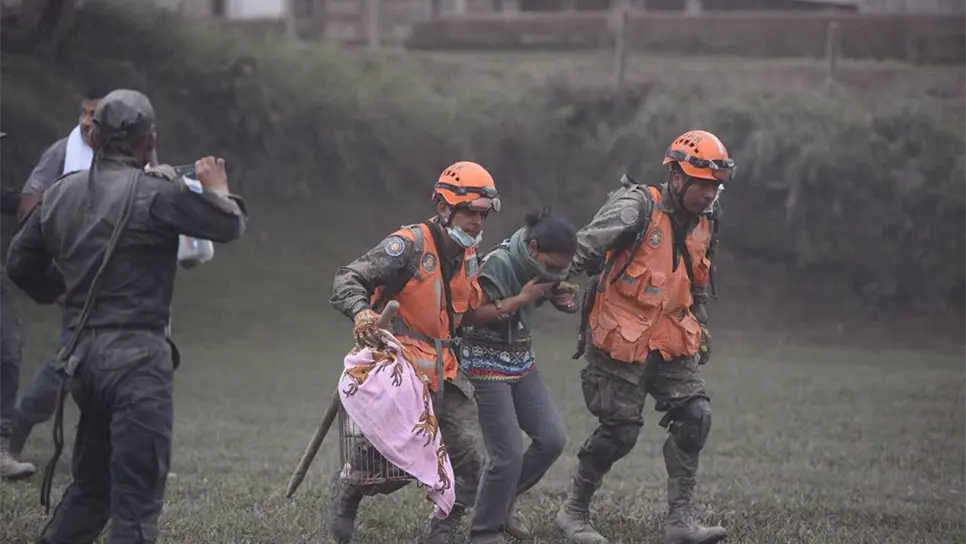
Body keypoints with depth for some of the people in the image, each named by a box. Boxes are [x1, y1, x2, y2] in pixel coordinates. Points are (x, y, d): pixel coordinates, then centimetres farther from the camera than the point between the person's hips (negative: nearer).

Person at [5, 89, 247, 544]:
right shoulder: (158, 191, -10)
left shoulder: (61, 194, 10)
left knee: (90, 486, 21)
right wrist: (218, 189, 13)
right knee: (137, 497, -7)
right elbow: (229, 226, -7)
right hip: (137, 356, -7)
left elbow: (20, 262, 18)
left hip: (82, 354, 7)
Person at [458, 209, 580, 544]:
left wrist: (565, 298, -7)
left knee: (552, 439, 0)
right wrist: (520, 299, -25)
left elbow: (561, 297, 17)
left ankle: (502, 502, 20)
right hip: (486, 362, -8)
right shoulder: (499, 263, -22)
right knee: (508, 455, -10)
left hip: (522, 362, 8)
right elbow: (469, 314, -26)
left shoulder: (544, 265, 0)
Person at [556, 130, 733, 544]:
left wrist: (701, 329, 26)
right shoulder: (637, 209, -15)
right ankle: (574, 511, 19)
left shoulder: (702, 224, 10)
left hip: (673, 344, 7)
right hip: (623, 343, -6)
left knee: (694, 416, -10)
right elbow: (584, 250, -20)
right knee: (619, 432, -2)